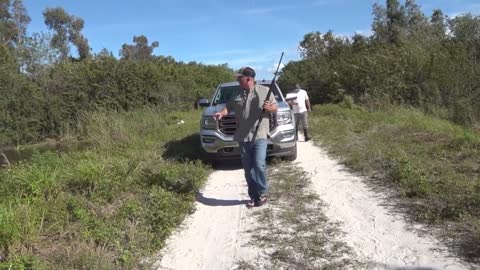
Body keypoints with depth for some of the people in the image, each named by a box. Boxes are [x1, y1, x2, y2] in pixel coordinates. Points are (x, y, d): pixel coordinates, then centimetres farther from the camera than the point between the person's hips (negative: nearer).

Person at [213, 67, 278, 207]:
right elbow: (229, 107, 16)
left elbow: (276, 107, 7)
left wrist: (269, 107, -15)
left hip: (259, 136, -4)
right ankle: (254, 196, 16)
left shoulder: (264, 91, 3)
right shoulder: (237, 95, 13)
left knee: (259, 164, -15)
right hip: (243, 137, 4)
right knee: (248, 168, 6)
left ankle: (262, 193, 5)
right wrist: (221, 113, -5)